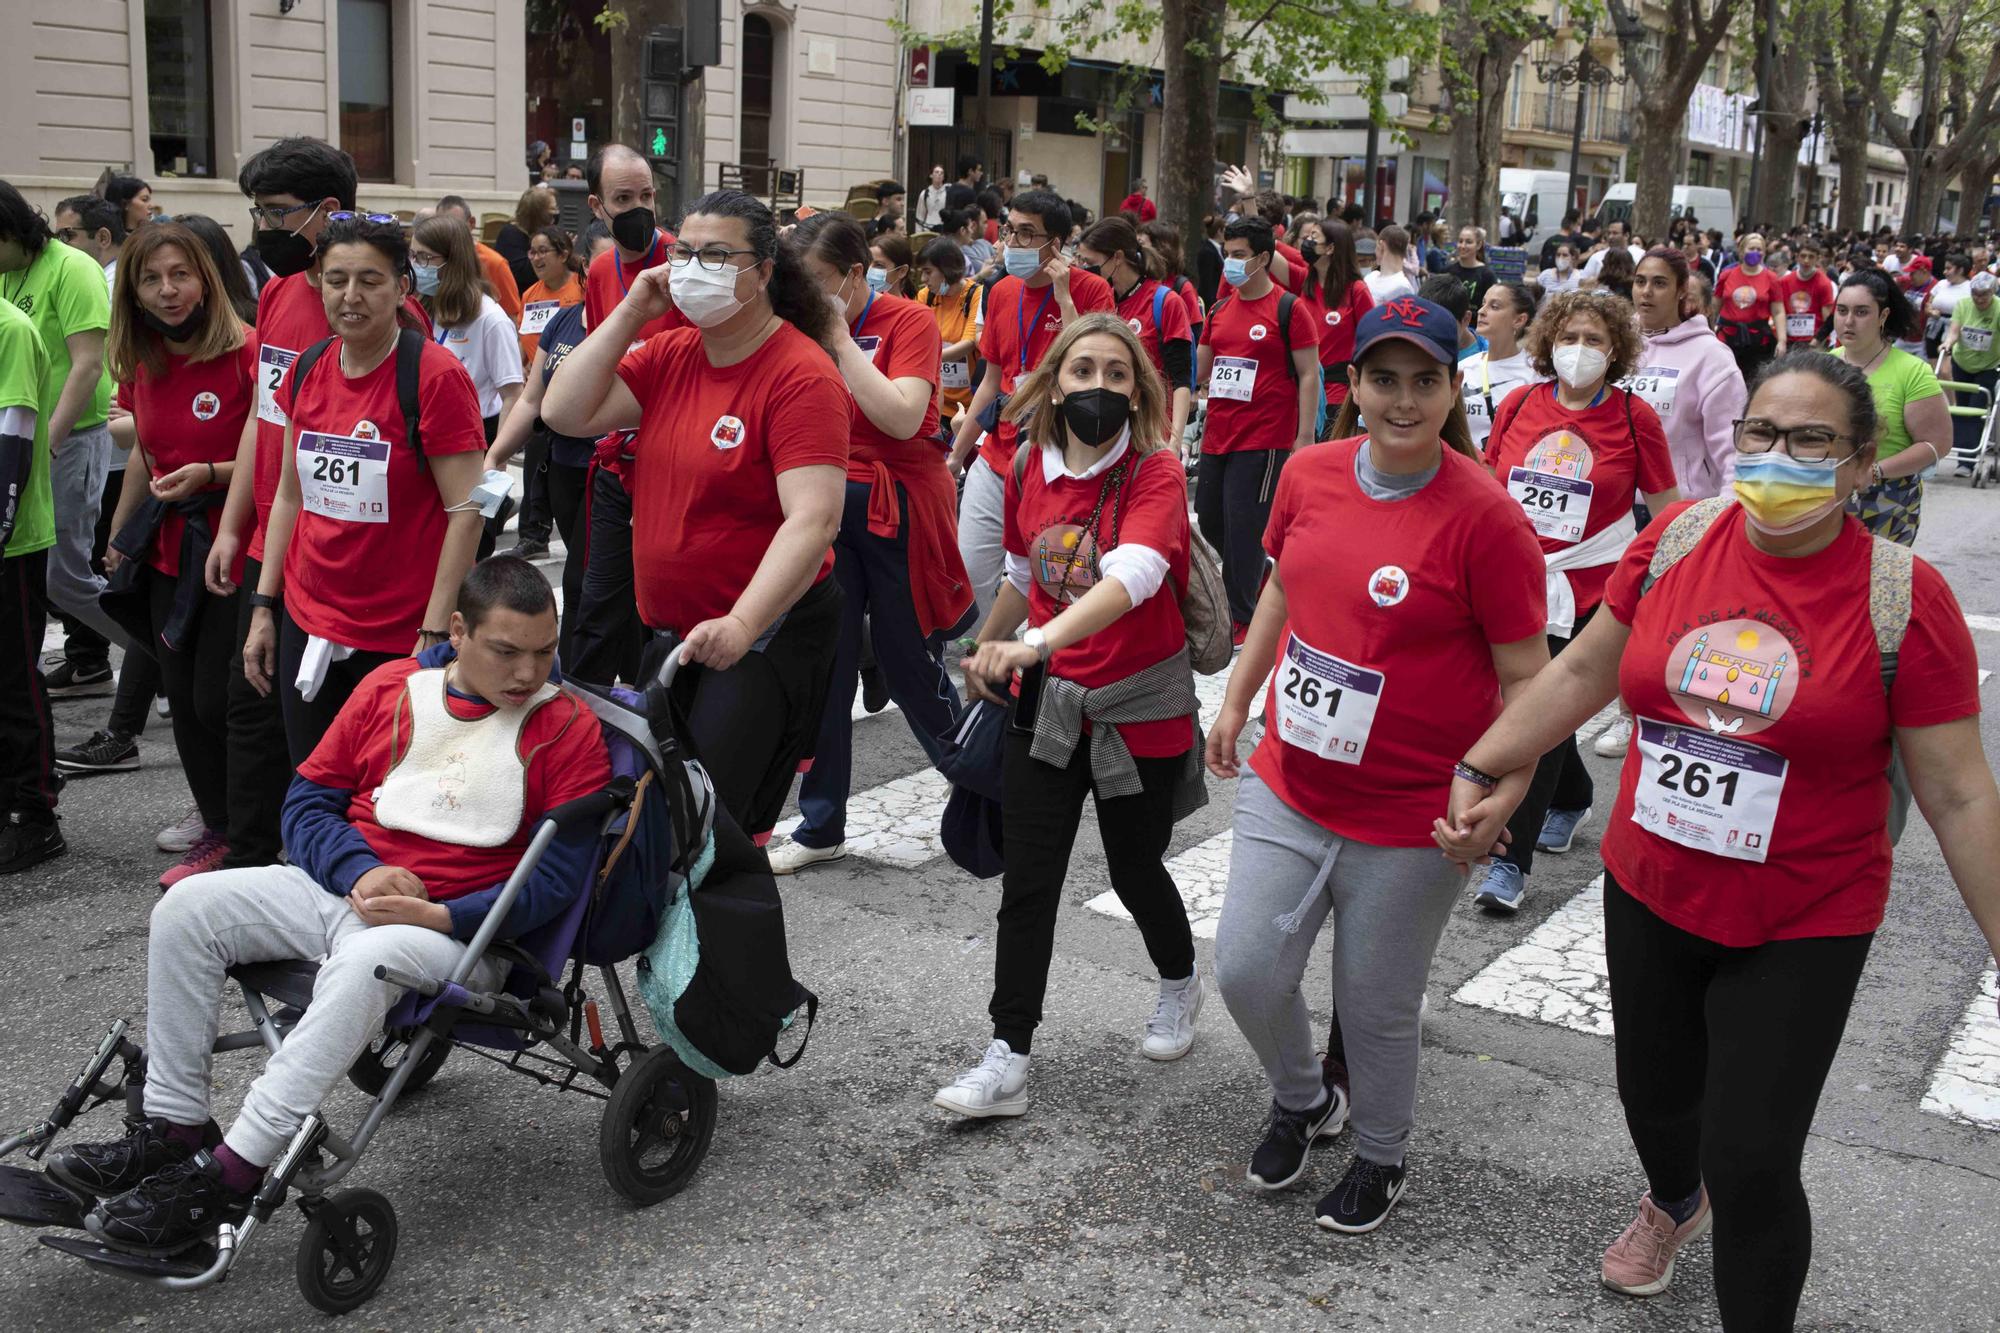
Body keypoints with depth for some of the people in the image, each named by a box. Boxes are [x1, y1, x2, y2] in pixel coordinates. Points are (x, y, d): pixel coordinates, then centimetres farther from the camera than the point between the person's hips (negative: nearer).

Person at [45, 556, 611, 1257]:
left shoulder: (568, 726, -4)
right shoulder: (390, 687, 9)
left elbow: (560, 874, -7)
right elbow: (308, 799, 12)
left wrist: (440, 916, -18)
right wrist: (360, 870, -9)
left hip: (456, 932, -5)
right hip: (344, 887, 5)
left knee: (363, 964, -37)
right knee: (188, 907, -13)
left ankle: (230, 1173, -31)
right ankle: (173, 1128, -7)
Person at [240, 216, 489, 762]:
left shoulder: (435, 375, -12)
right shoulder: (307, 371, 7)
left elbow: (466, 510, -15)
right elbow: (289, 497, 15)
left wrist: (434, 635, -18)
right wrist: (263, 607, 11)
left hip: (400, 638, -6)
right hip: (306, 622, 6)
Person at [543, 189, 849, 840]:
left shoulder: (801, 376, -18)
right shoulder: (669, 356, 5)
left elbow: (814, 518, -27)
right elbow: (566, 413, -3)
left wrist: (741, 626, -37)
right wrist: (629, 313, -6)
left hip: (767, 632, -8)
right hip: (670, 632, 8)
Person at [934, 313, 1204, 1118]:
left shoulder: (1156, 475, -17)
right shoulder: (1029, 468, -1)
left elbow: (1131, 576, -36)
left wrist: (1037, 641, -49)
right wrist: (987, 649, 24)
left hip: (1140, 710, -4)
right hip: (1047, 703, 4)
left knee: (1135, 871, 13)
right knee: (1026, 885, 1)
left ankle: (1179, 984, 44)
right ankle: (1008, 1059, 9)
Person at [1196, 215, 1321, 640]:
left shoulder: (1289, 309, -6)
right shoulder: (1220, 309, 13)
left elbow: (1309, 376, -7)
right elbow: (1199, 372, 20)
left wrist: (1304, 438, -11)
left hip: (1264, 441, -7)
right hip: (1216, 437, 7)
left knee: (1244, 527, -5)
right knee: (1208, 522, 13)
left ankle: (1241, 618, 8)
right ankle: (1258, 576, 37)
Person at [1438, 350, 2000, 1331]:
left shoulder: (1901, 597, -14)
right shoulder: (1679, 539, -6)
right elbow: (1584, 671, 6)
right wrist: (1478, 770, 5)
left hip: (1802, 930, -4)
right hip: (1648, 895, 4)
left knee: (1751, 1165, -5)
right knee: (1654, 1098, 22)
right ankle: (1673, 1201, 58)